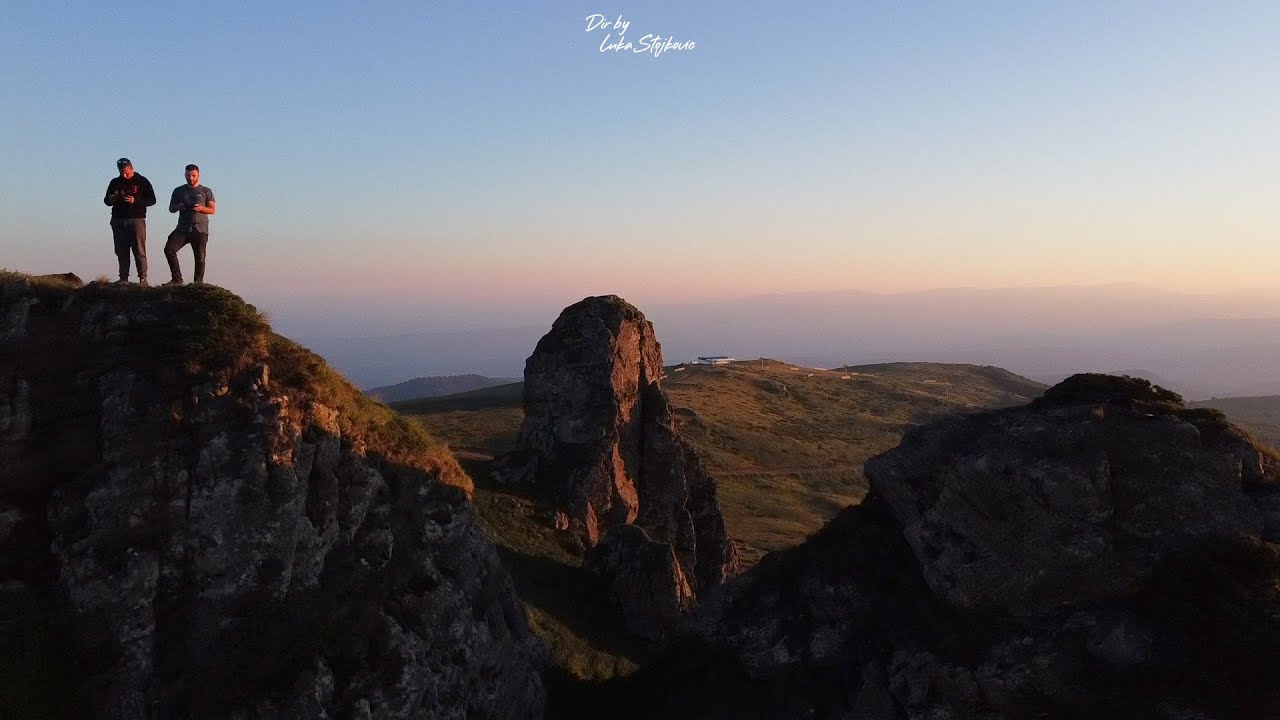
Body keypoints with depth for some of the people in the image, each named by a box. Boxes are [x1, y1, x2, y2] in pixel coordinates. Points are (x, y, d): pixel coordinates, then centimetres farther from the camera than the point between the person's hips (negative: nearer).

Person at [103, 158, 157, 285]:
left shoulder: (142, 181, 3)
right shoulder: (115, 182, 14)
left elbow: (152, 200, -1)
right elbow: (106, 200, 20)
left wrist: (135, 201, -16)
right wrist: (110, 199, -4)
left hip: (136, 219, -4)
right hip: (118, 220, 4)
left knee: (139, 251, -8)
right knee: (121, 251, 3)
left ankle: (143, 279, -8)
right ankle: (123, 278, 5)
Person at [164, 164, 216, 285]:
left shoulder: (206, 191, 11)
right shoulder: (178, 191, 17)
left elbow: (212, 210, 5)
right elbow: (171, 208, 19)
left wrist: (201, 208, -14)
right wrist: (177, 207, -4)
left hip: (200, 230, -2)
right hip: (182, 228, 2)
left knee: (200, 258, -4)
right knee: (169, 249, -15)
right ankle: (177, 279, -10)